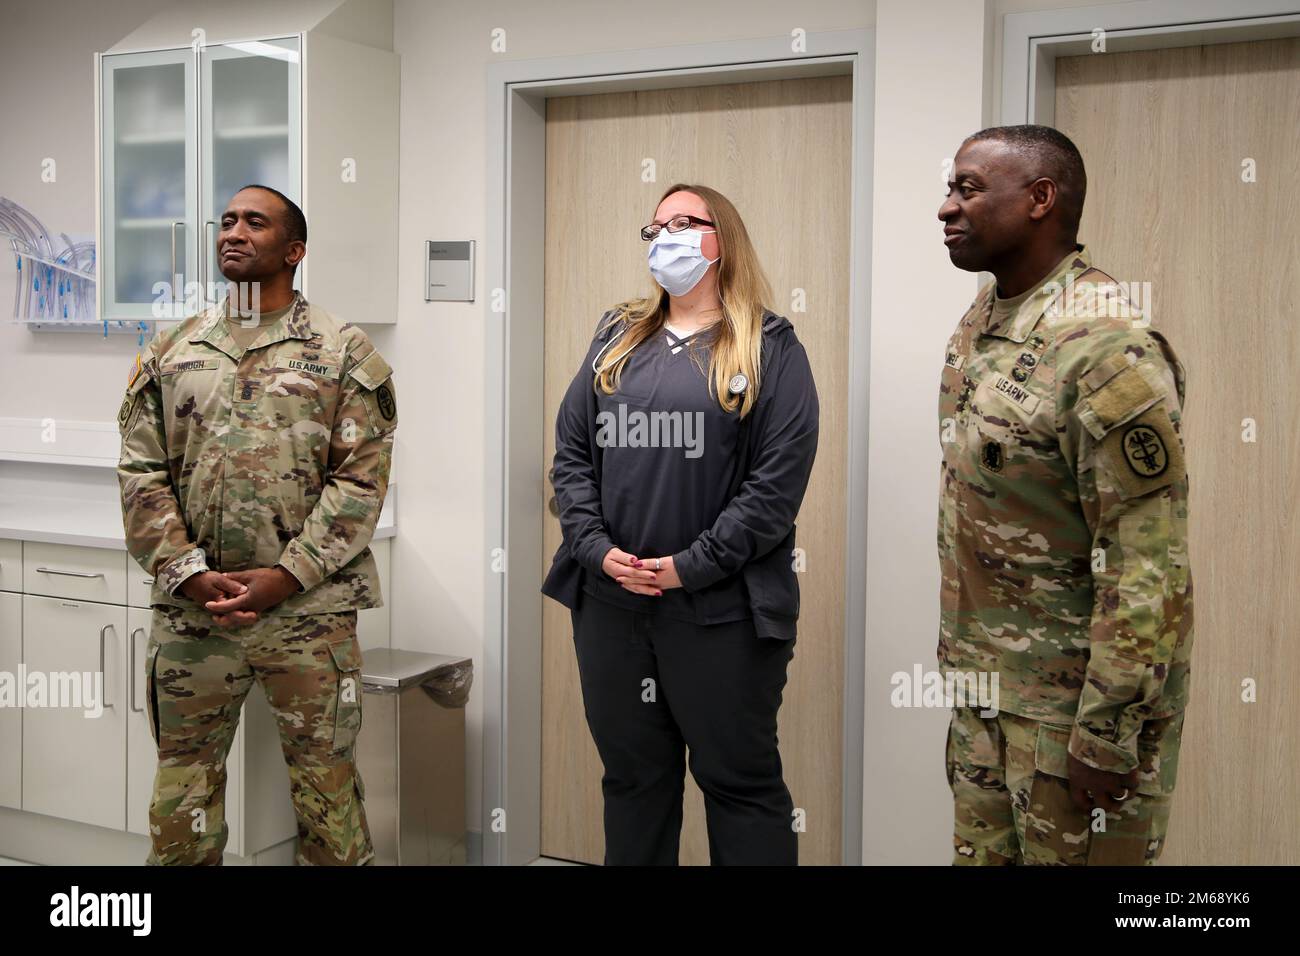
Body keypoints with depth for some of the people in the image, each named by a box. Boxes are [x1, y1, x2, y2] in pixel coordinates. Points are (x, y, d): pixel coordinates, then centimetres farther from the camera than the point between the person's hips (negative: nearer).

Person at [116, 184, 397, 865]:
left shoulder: (344, 352, 2)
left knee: (327, 794, 5)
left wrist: (283, 577, -13)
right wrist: (191, 575, -7)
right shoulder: (171, 352, 11)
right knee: (182, 801, 11)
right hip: (189, 610, 3)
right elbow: (141, 474, 6)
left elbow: (361, 481, -5)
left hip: (310, 610, -3)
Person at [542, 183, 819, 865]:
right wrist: (595, 548, -7)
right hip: (610, 605, 5)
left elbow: (779, 478, -10)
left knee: (740, 781, 6)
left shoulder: (768, 348, -1)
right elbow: (571, 454, 8)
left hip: (722, 610, -4)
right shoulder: (615, 339, 13)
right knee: (632, 776, 15)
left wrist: (693, 566, -15)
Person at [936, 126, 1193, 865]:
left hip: (1077, 688, -8)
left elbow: (1149, 567, -23)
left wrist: (1107, 733, -22)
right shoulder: (981, 319, 6)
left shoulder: (1108, 350, -22)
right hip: (985, 678, 8)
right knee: (982, 851, 18)